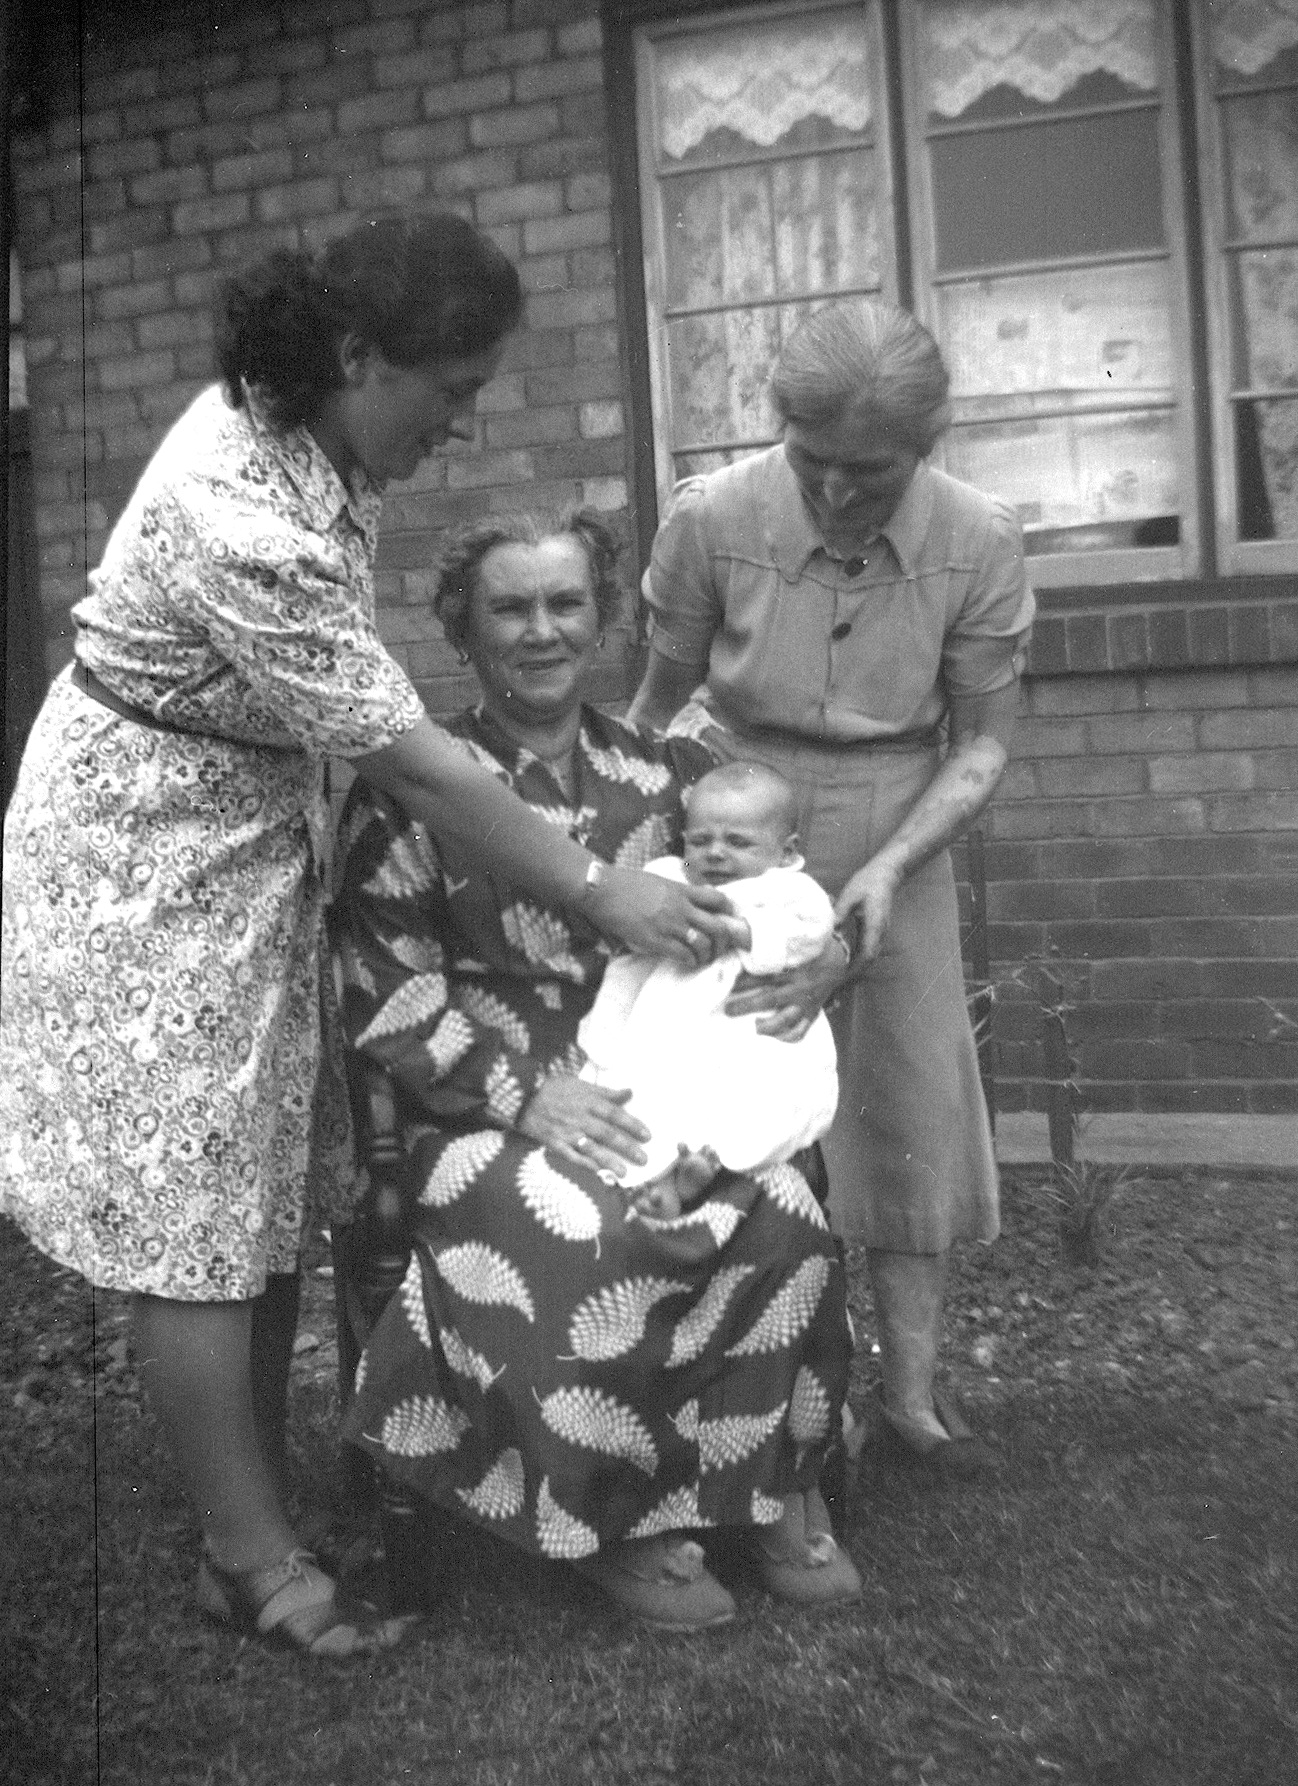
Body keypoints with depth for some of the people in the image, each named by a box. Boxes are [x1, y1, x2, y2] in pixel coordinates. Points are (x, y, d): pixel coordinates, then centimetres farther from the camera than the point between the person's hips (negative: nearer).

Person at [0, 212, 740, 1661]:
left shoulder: (304, 426, -3)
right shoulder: (236, 514, -30)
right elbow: (409, 764, -26)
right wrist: (601, 894, -19)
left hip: (253, 835, 9)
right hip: (146, 858, -9)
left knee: (271, 1184, 11)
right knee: (194, 1211, 0)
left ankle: (254, 1526, 24)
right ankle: (254, 1563, 15)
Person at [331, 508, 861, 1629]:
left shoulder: (668, 774, 12)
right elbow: (384, 988, -4)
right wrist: (524, 1094, -16)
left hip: (662, 1094, 3)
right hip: (487, 1113, -3)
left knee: (784, 1221, -25)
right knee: (594, 1246, -33)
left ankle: (775, 1488, -1)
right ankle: (632, 1524, -8)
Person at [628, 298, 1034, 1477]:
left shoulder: (979, 542, -15)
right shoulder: (713, 518, -17)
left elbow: (982, 741, -9)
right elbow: (662, 698, -3)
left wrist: (891, 868, -21)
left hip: (899, 831, 1)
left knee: (915, 1100, 3)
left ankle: (913, 1393, 19)